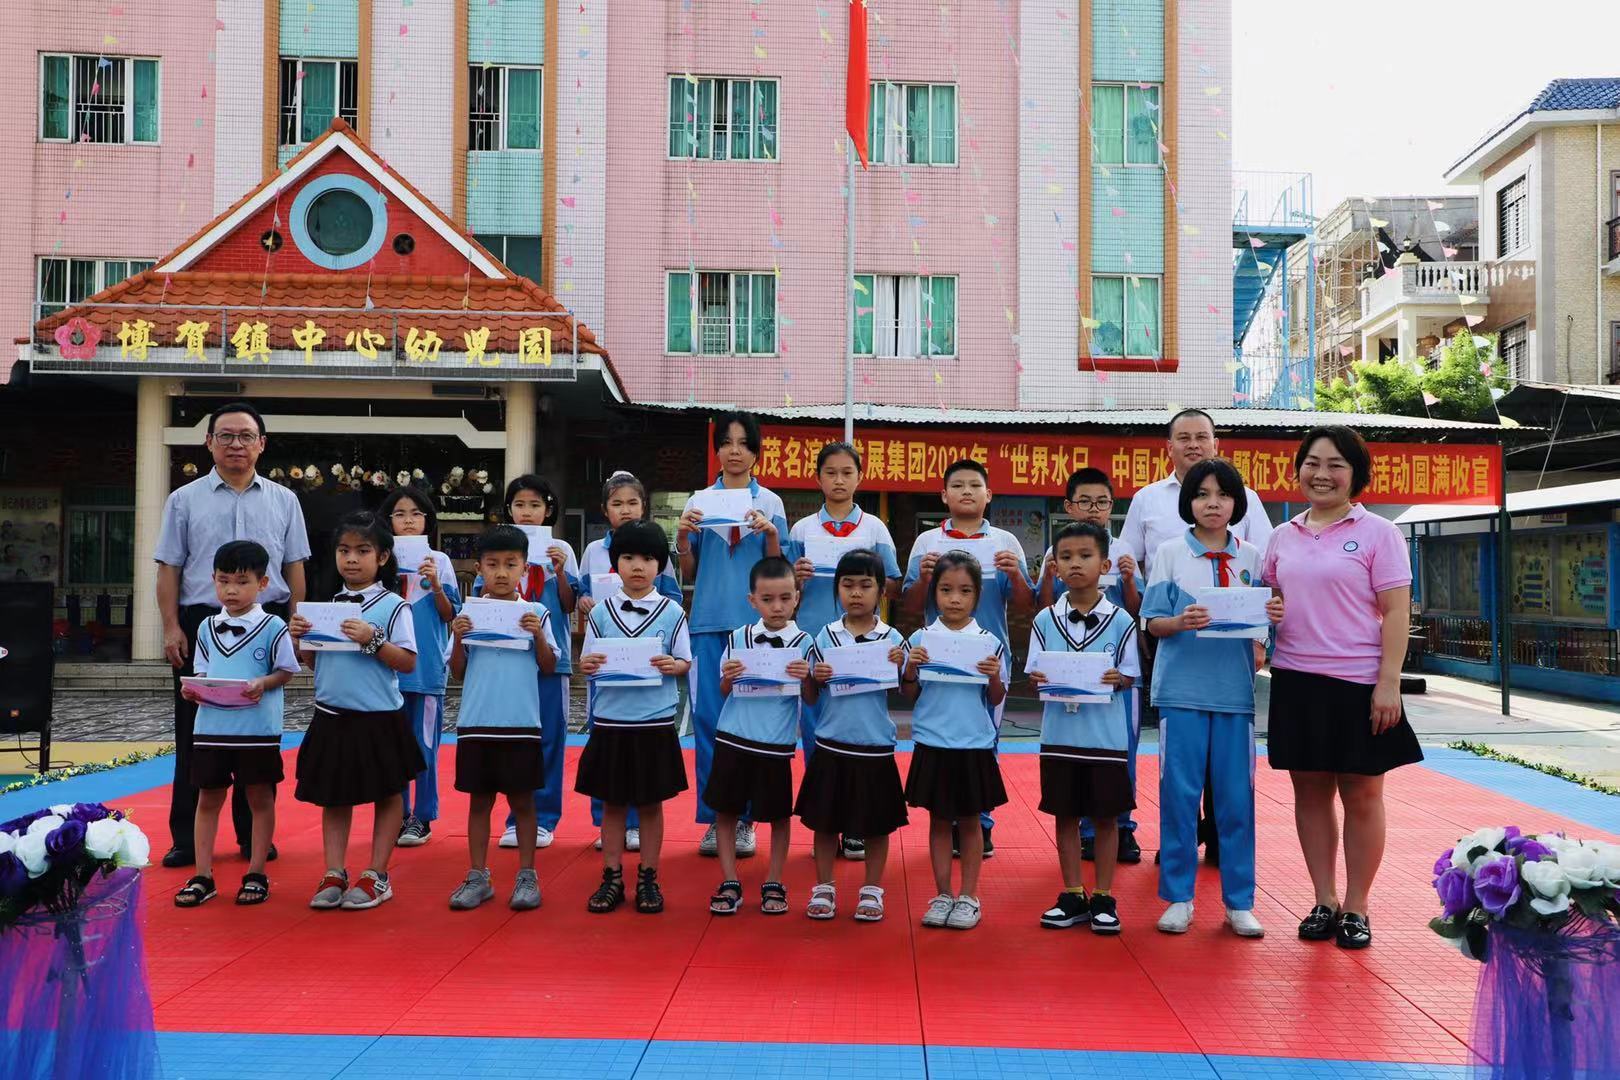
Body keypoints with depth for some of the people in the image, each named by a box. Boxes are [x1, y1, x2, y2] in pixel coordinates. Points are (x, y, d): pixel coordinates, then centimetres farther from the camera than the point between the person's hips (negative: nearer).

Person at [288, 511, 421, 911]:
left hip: (378, 717, -5)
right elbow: (314, 662, 14)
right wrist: (300, 640, -5)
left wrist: (372, 640, -23)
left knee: (387, 795, 6)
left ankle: (376, 876, 16)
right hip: (332, 716, 5)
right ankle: (333, 874, 20)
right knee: (333, 797, 11)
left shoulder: (393, 606, -9)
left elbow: (407, 662, -13)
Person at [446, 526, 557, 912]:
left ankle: (526, 876, 16)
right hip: (475, 723, 2)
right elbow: (458, 672, 7)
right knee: (479, 800, 9)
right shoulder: (468, 614, 4)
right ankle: (478, 877, 18)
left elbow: (549, 667, 2)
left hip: (521, 724, -1)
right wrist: (458, 638, -9)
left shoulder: (536, 614, 1)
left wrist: (538, 635, -13)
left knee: (521, 799, 7)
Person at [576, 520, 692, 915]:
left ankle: (648, 878, 20)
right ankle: (612, 878, 20)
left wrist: (673, 665, -18)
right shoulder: (601, 612, 2)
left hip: (655, 723, -1)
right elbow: (587, 662, 5)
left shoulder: (672, 612, 0)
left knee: (651, 803, 8)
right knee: (612, 803, 9)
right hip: (610, 721, 1)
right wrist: (587, 665, -17)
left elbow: (685, 661, 3)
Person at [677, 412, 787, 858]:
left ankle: (744, 818, 9)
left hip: (755, 621, -1)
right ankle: (713, 817, 9)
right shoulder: (699, 502, 10)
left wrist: (771, 535, -14)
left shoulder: (770, 503, 6)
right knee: (708, 718, 0)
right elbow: (689, 574, 11)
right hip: (709, 621, 1)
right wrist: (682, 536, -7)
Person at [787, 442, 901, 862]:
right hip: (813, 641, 1)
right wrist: (797, 578, -12)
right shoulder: (802, 529, 7)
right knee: (816, 733, 3)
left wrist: (873, 578, -13)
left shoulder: (874, 528, 6)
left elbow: (893, 589, 7)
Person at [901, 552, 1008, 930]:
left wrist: (994, 677, -16)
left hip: (974, 746, -1)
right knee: (939, 820, 11)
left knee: (970, 820, 10)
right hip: (932, 745, 1)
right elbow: (909, 696, 4)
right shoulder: (920, 640, -1)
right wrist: (910, 670, -14)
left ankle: (968, 896, 20)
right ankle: (942, 895, 21)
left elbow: (996, 699, 3)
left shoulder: (990, 643, -2)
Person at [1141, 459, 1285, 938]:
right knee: (1179, 794, 1)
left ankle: (1239, 901, 15)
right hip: (1183, 687, -2)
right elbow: (1154, 623, 1)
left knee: (1237, 797, 4)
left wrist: (1273, 617, -11)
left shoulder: (1251, 557, 9)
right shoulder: (1170, 552, 3)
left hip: (1235, 689, 2)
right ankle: (1178, 896, 13)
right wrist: (1181, 621, -20)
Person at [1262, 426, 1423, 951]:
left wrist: (1389, 682, -14)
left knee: (1361, 796, 5)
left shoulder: (1377, 533, -3)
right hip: (1296, 681, 4)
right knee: (1310, 791, 9)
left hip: (1358, 684, -4)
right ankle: (1324, 902, 21)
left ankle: (1355, 909, 16)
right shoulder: (1283, 536, 10)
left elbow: (1395, 613, -7)